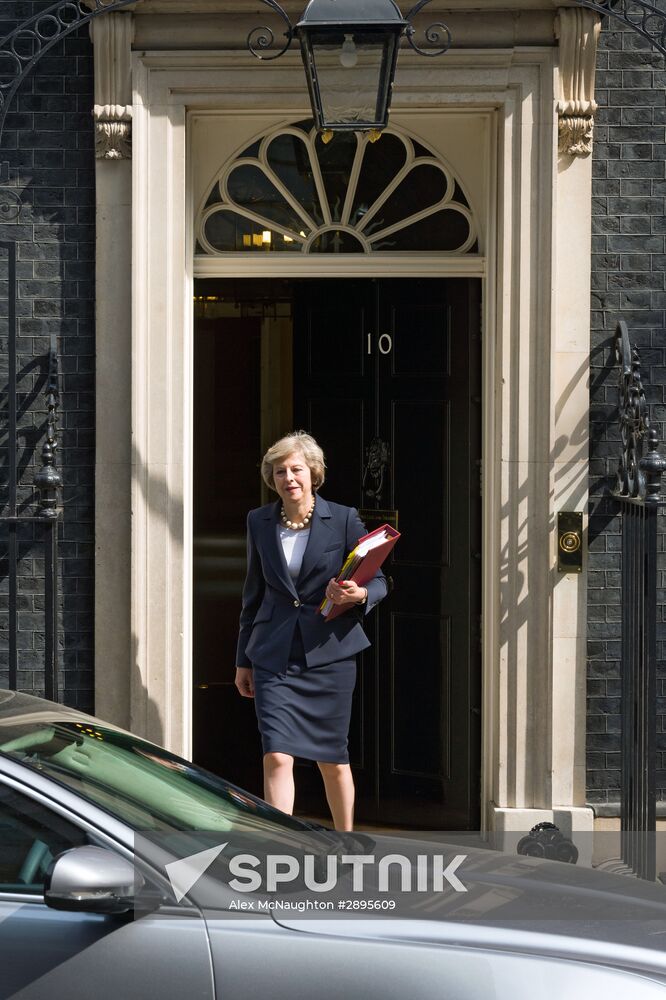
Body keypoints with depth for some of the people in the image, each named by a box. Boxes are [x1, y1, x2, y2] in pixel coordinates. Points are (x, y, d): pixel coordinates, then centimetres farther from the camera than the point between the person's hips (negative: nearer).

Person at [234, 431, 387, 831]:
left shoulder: (343, 519, -2)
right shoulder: (259, 522, 7)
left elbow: (378, 581, 3)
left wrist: (358, 594, -21)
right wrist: (243, 660, 17)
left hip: (330, 652, -1)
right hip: (274, 657, 1)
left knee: (333, 760, 7)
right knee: (276, 756, -11)